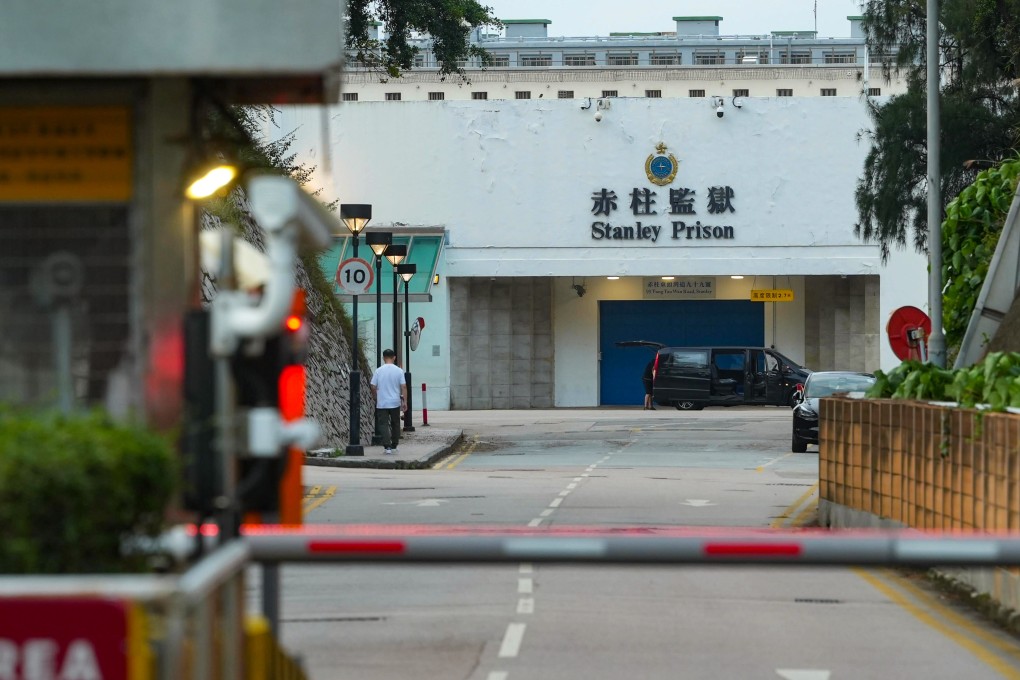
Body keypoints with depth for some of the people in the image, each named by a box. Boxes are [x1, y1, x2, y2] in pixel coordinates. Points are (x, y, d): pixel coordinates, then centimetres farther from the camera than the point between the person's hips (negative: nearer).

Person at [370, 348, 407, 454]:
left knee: (383, 424, -2)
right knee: (395, 424, 15)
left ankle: (387, 447, -14)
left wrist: (375, 398, 15)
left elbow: (373, 387, -2)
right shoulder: (399, 371, -4)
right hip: (395, 403, 1)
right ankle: (394, 446, 20)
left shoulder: (378, 371, -5)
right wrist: (405, 401, 2)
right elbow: (403, 387, -5)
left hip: (382, 403, -1)